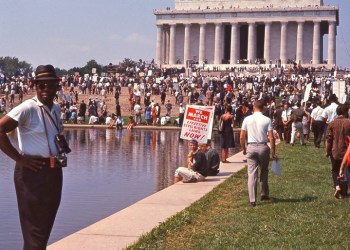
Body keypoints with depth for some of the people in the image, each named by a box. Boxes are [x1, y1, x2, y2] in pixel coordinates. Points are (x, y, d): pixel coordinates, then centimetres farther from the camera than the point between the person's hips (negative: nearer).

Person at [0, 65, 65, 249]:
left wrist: (61, 147, 10)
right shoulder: (27, 108, -14)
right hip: (33, 173, -8)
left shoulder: (56, 109, 10)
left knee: (46, 225, 17)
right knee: (35, 229, -2)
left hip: (53, 172, 8)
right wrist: (19, 158, -21)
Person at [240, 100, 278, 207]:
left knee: (252, 174, 0)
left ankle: (252, 199, -4)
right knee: (264, 171, 20)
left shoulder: (247, 119, 0)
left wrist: (244, 149, 18)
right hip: (263, 147, 0)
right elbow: (271, 138, -6)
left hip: (251, 147, 0)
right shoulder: (267, 120, -3)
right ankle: (264, 194, 28)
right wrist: (273, 153, 2)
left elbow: (242, 137, 2)